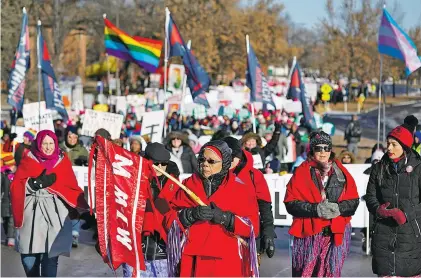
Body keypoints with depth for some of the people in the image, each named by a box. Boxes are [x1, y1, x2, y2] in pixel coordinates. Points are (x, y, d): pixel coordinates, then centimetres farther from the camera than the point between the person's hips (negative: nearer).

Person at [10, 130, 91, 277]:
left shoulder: (63, 161, 10)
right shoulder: (28, 161, 8)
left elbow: (72, 188, 5)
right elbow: (16, 186, -1)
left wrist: (83, 210, -8)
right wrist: (38, 183, -15)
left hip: (55, 214, 0)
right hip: (32, 214, 0)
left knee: (50, 257, -8)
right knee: (29, 256, -3)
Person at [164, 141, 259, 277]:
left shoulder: (240, 189, 6)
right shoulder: (189, 185, 12)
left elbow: (252, 225, 0)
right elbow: (170, 218, 6)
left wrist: (224, 218, -14)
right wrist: (191, 215, -13)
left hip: (228, 262, -2)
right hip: (193, 261, 2)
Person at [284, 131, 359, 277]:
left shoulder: (341, 172, 10)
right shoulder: (302, 172, 2)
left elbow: (353, 201, 6)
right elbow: (291, 203, -5)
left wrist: (338, 208, -15)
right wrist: (315, 209, -19)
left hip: (336, 234, 2)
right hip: (309, 234, -2)